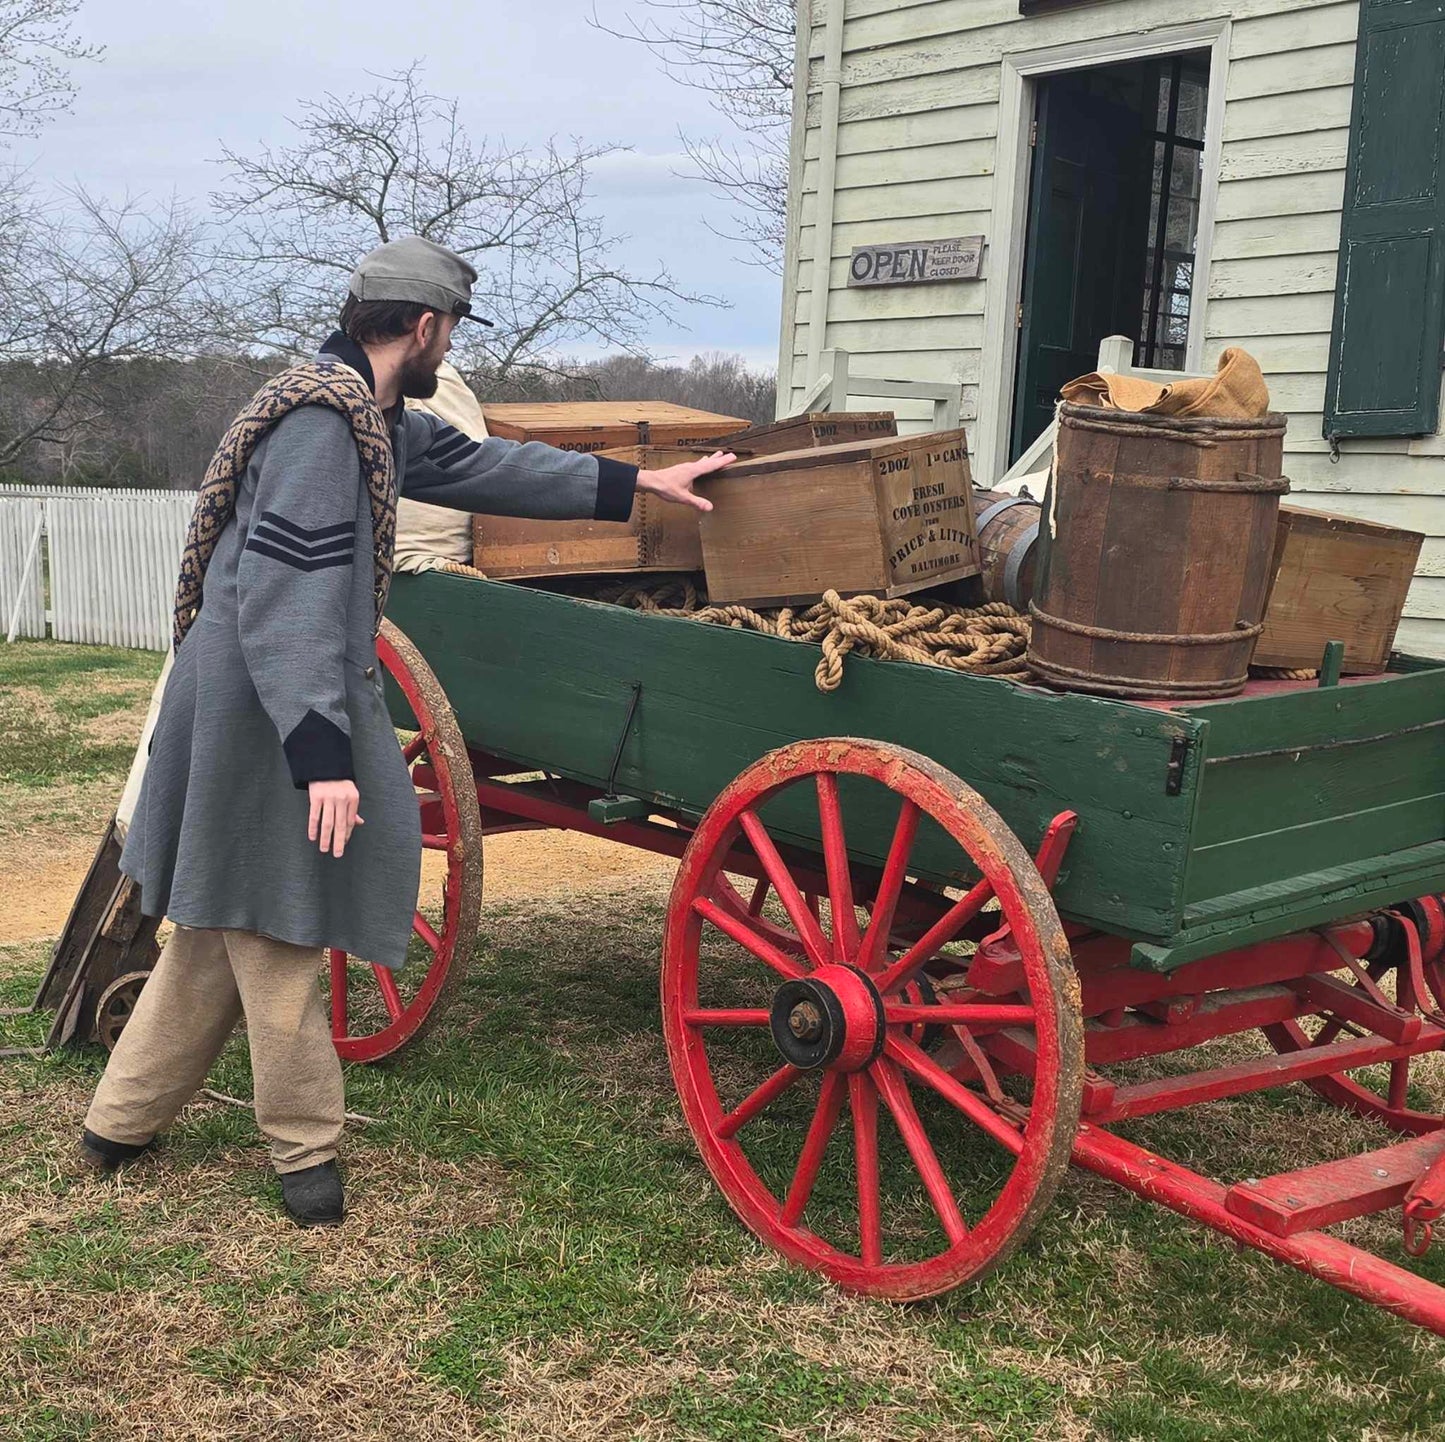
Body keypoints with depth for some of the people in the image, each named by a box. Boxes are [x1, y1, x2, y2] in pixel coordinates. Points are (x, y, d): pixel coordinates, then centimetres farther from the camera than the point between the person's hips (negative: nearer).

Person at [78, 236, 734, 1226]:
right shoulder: (322, 419, -19)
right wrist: (322, 754, -29)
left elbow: (474, 464, 24)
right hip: (268, 720, -11)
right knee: (278, 930, 2)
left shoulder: (368, 414, 13)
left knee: (230, 927, 17)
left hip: (256, 705, 11)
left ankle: (121, 1125, 29)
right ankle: (306, 1148, 17)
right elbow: (285, 600, -25)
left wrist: (635, 483, 27)